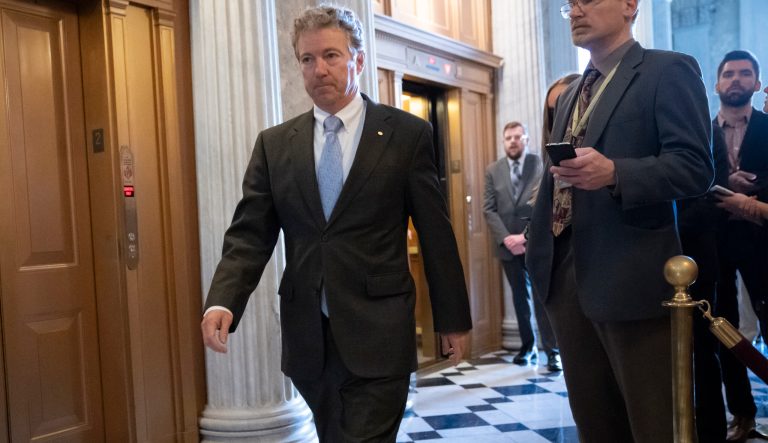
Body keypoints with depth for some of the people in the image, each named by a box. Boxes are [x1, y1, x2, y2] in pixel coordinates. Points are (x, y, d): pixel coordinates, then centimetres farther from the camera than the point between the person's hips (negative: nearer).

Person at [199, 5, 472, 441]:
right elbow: (250, 235, 2)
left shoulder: (408, 134, -2)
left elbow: (436, 235, 1)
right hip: (307, 337, 4)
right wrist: (222, 303, -15)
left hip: (379, 337, -3)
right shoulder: (275, 144, 6)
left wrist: (453, 319, 5)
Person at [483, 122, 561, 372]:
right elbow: (489, 209, 3)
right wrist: (506, 238, -10)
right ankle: (527, 345, 24)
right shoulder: (493, 170, 7)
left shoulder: (542, 165, -3)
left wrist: (526, 235, -15)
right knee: (520, 297, 12)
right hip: (508, 245, 3)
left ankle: (552, 351, 3)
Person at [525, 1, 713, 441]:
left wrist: (614, 173, -27)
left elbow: (696, 167, -13)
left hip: (631, 278, -7)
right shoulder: (570, 96, 21)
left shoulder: (668, 71, -2)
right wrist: (539, 252, 15)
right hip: (565, 275, 7)